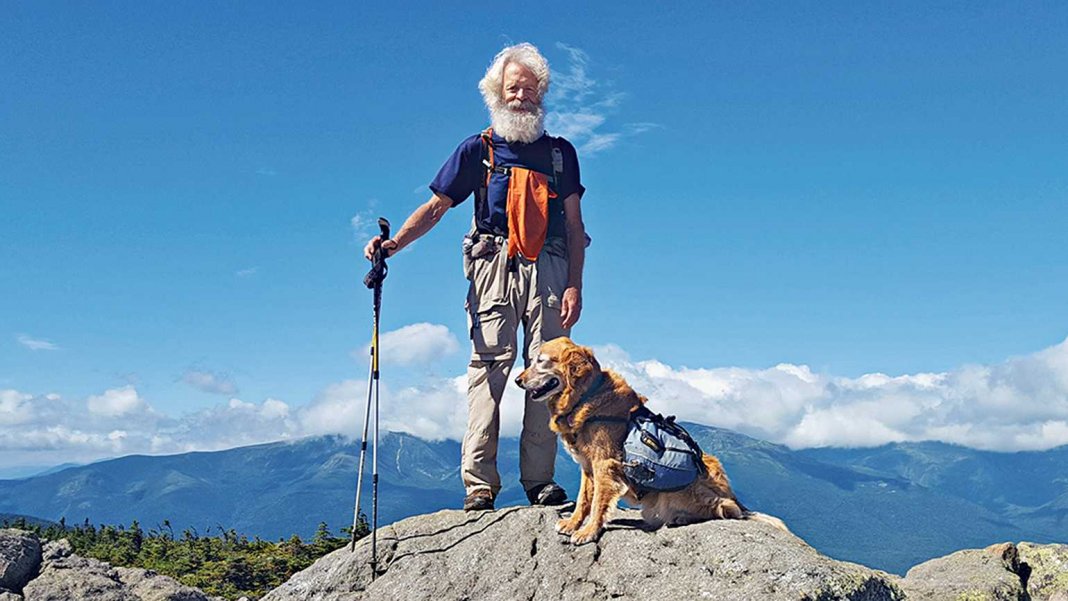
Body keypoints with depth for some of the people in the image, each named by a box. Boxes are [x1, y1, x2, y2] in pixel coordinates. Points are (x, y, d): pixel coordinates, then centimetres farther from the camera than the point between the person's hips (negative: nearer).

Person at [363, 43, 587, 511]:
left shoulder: (560, 152, 18)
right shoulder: (477, 150, 15)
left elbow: (574, 224, 14)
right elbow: (436, 207, 10)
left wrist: (575, 285, 2)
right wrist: (394, 243, -7)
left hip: (548, 269, 2)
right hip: (494, 266, -1)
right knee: (489, 366, -10)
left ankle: (540, 479, 0)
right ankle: (479, 483, -12)